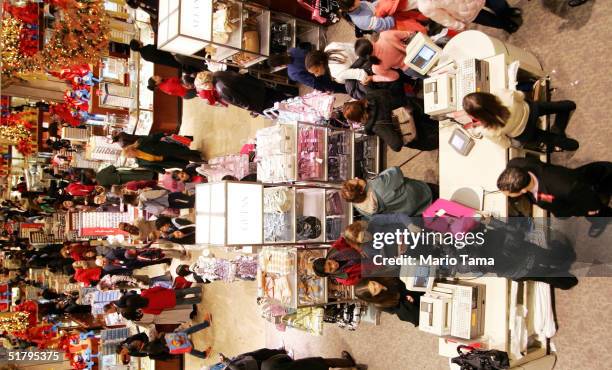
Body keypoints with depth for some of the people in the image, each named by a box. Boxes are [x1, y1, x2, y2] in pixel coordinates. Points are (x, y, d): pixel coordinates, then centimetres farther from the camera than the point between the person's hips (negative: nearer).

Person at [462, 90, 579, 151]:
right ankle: (558, 132, 39)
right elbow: (521, 96, -12)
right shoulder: (502, 94, -38)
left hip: (525, 135, -1)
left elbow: (506, 144, -16)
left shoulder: (488, 131, -39)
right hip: (529, 110, 1)